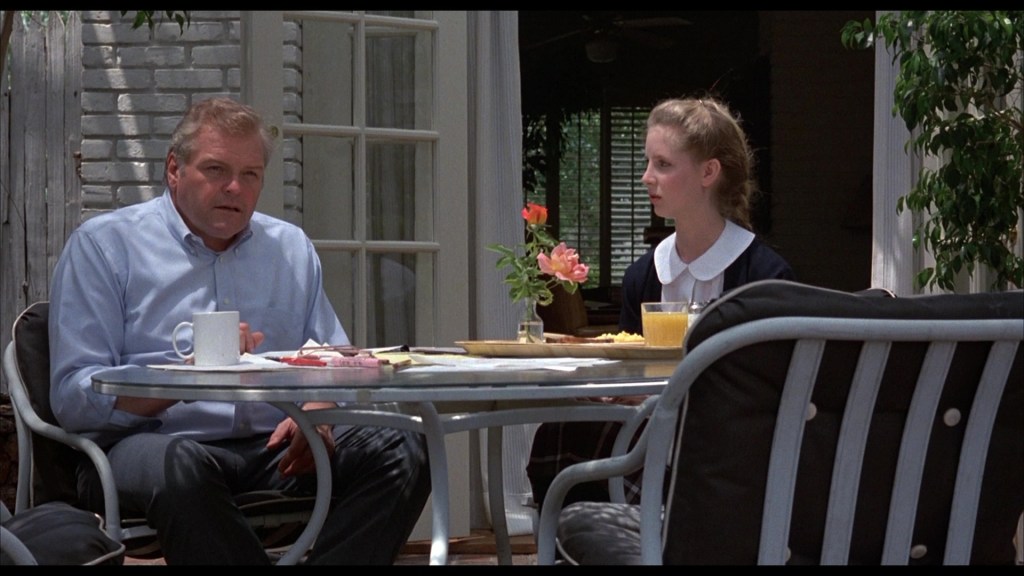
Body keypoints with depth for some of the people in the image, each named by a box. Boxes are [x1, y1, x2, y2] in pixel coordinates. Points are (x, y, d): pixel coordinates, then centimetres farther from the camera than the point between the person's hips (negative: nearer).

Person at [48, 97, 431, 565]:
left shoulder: (292, 249, 20)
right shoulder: (103, 244, 4)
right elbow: (72, 398, -6)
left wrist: (316, 414, -6)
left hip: (276, 449, 5)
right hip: (149, 443, -4)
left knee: (402, 451, -20)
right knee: (179, 466, -40)